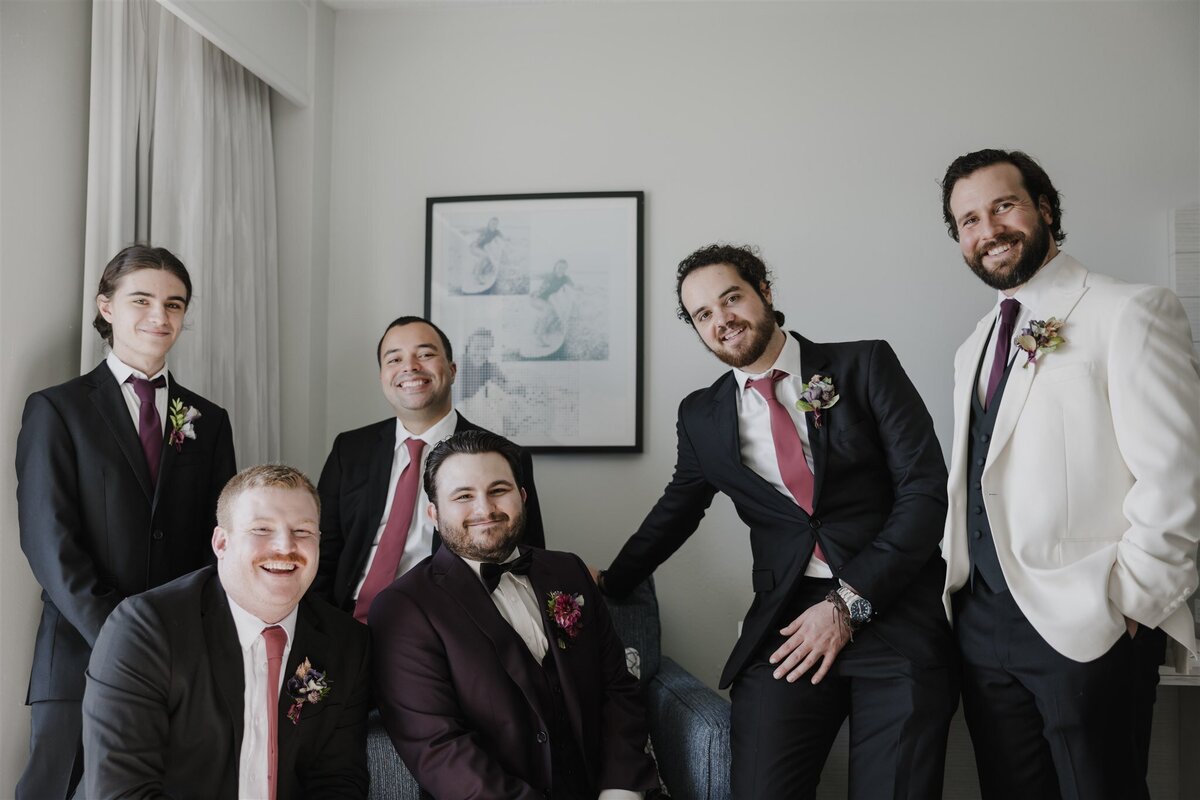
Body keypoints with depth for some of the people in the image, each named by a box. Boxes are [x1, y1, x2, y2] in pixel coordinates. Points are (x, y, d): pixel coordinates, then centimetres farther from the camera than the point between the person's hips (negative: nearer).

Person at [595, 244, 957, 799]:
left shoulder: (865, 366, 1)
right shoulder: (701, 416, 10)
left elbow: (926, 489, -5)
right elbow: (676, 511, 26)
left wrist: (849, 601, -11)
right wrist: (609, 585, 27)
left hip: (897, 617, -1)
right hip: (785, 629, 2)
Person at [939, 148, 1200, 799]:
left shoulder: (1130, 312, -6)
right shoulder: (973, 350, 16)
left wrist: (1129, 602, -14)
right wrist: (957, 580, 10)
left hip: (1088, 627, -6)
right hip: (982, 621, 7)